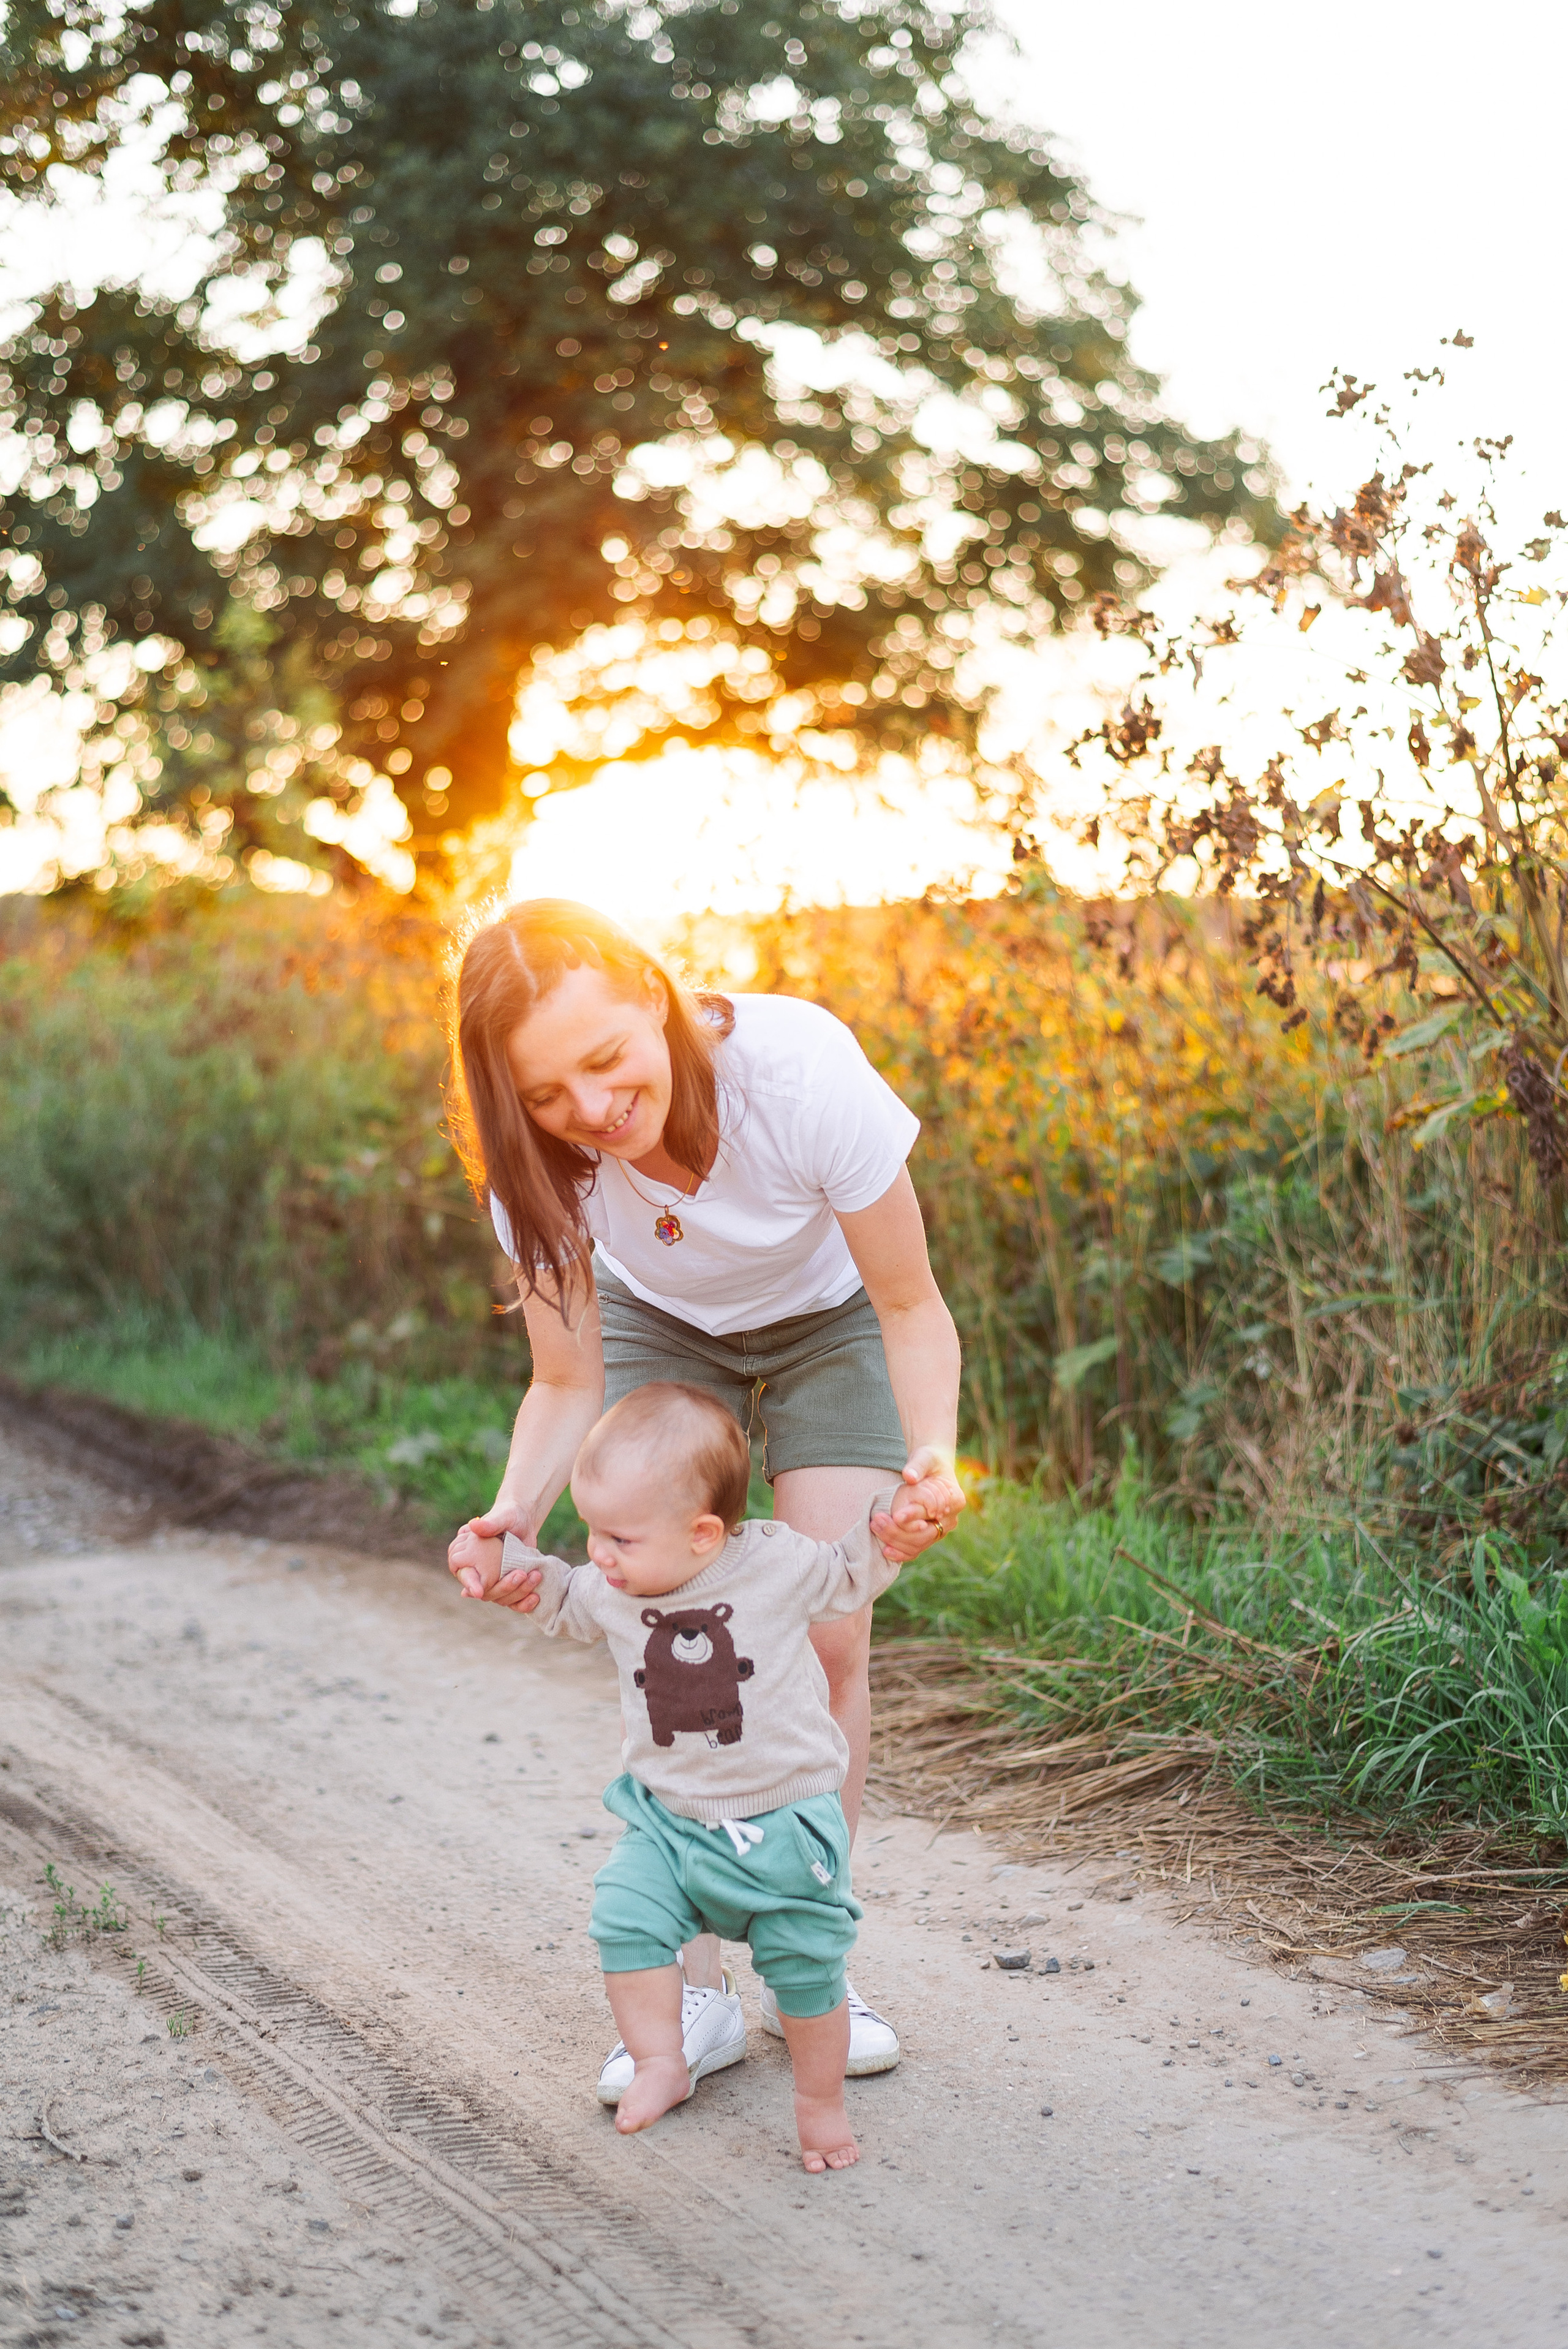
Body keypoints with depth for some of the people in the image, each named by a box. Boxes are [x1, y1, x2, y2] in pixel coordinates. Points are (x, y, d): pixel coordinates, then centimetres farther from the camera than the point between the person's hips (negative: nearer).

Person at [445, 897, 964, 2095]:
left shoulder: (802, 1068, -39)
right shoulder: (537, 1159, -30)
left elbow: (910, 1308, -24)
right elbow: (569, 1383, -18)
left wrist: (933, 1455, -42)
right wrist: (517, 1515, -37)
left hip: (828, 1327, -1)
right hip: (660, 1333, 2)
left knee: (830, 1637, -10)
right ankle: (701, 1990, 1)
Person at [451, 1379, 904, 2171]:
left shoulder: (779, 1565, -14)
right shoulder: (613, 1592, -4)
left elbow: (854, 1570, 2)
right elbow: (561, 1600, 18)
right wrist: (503, 1562, 4)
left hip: (783, 1818, -3)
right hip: (667, 1817, 3)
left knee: (803, 1959, 1)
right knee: (626, 1919, -17)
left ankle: (821, 2099, 23)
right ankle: (661, 2063, -1)